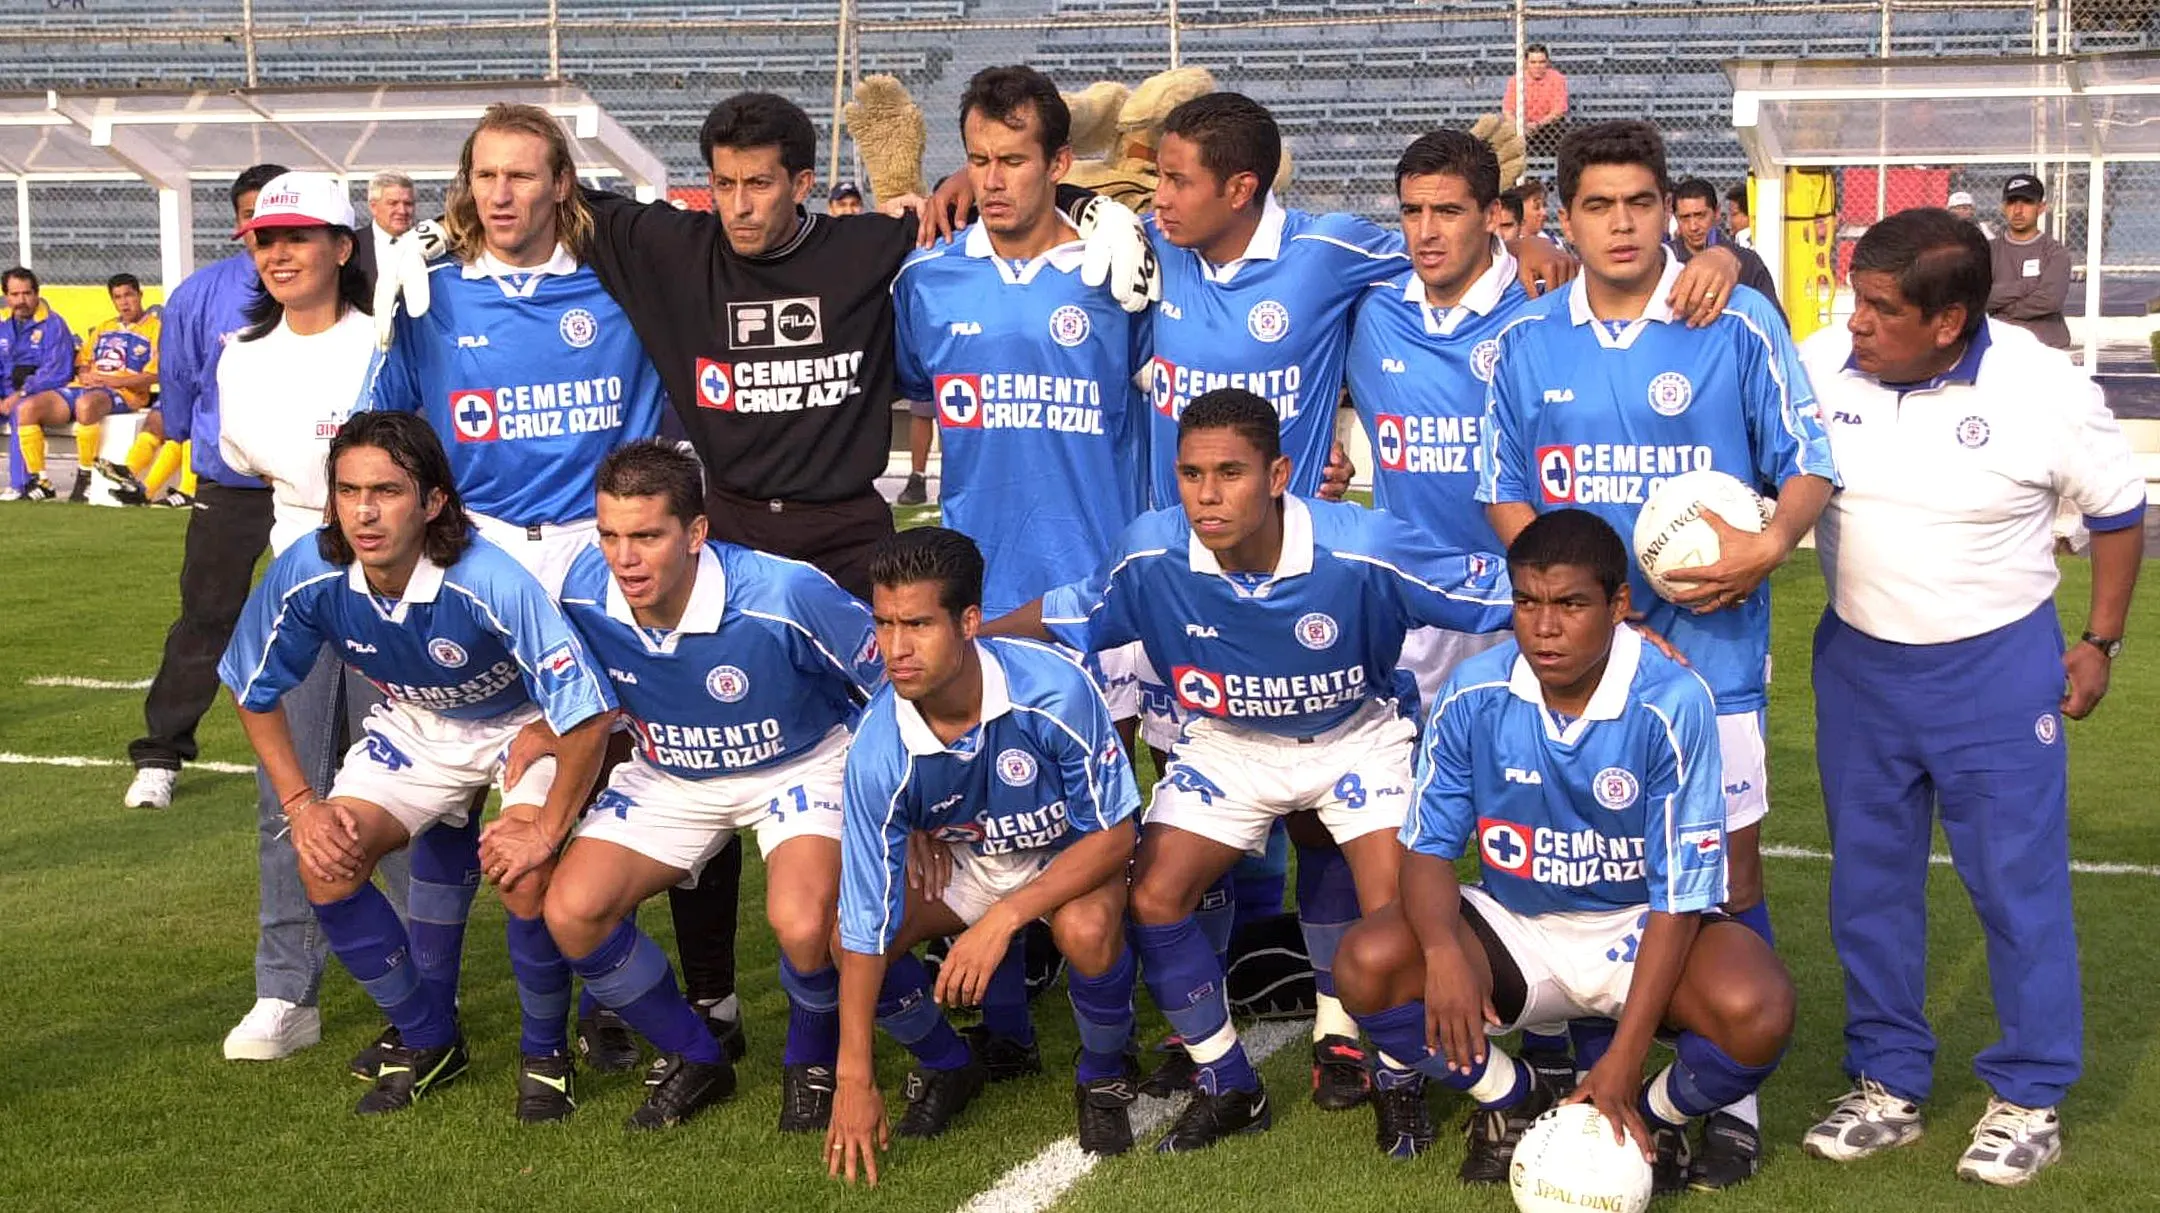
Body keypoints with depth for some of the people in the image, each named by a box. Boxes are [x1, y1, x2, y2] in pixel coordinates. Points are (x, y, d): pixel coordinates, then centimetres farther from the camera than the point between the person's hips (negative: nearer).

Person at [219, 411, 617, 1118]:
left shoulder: (493, 586, -38)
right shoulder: (307, 575, -23)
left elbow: (589, 712, -32)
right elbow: (254, 690, -3)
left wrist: (547, 828, -25)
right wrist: (300, 804, -8)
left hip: (527, 726, -5)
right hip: (414, 726, 5)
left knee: (522, 882, -27)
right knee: (326, 864, -13)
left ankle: (545, 1052, 4)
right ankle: (428, 1040, 10)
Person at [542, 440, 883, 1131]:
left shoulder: (783, 596, -32)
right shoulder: (586, 593, -18)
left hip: (802, 763, -4)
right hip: (670, 776, 5)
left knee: (802, 924, -32)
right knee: (571, 911, -15)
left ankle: (813, 1059, 5)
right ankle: (694, 1060, 10)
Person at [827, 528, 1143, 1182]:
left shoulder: (1055, 689, -35)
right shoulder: (879, 748, -28)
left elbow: (1114, 834, -23)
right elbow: (868, 922, -22)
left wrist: (1003, 919, -34)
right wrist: (855, 1080, -19)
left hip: (1073, 858, -2)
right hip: (960, 861, 3)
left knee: (1087, 930, -35)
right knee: (840, 937, -20)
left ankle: (1105, 1075, -3)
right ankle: (946, 1065, 10)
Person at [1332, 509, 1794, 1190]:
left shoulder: (1673, 704, -22)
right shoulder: (1472, 695, -13)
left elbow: (1679, 894, -20)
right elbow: (1428, 849, -5)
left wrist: (1624, 1058, -26)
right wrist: (1443, 953, -30)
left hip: (1639, 930, -2)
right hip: (1513, 928, 3)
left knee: (1756, 1011, -33)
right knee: (1368, 964, -24)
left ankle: (1655, 1118, 3)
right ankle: (1513, 1103, 3)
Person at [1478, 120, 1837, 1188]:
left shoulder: (1737, 323, -4)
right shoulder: (1527, 345, 6)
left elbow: (1809, 464, 0)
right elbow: (1505, 495, 10)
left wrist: (1768, 546, -20)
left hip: (1708, 647, -3)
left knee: (1727, 870, 0)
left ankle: (1735, 1094, 12)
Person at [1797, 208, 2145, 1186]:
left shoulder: (2045, 391, -15)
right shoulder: (1819, 366, -11)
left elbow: (2118, 509, 0)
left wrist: (2100, 640, 3)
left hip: (1997, 667, -3)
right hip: (1859, 662, 3)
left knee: (2019, 882, 3)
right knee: (1868, 883, 11)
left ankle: (2030, 1098, 17)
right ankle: (1888, 1084, 26)